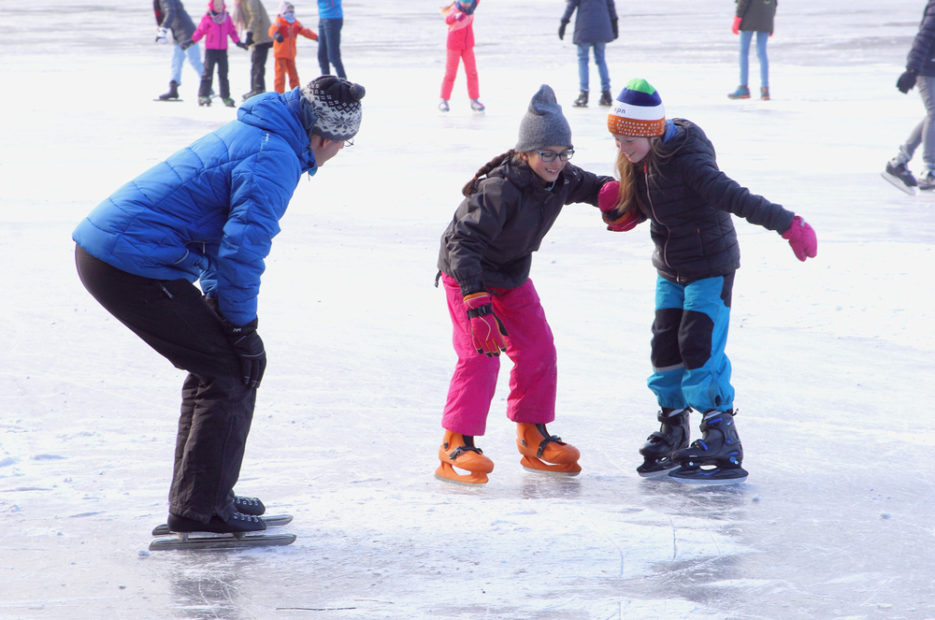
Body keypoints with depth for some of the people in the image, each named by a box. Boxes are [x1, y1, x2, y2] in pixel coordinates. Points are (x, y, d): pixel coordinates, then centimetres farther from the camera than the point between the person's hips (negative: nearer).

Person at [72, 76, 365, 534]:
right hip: (134, 267, -10)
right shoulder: (274, 159, -15)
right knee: (233, 372, -3)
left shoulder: (251, 135, 18)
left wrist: (218, 305, 25)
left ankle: (197, 497, 28)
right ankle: (199, 509, 1)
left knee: (216, 364, 20)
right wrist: (243, 329, -9)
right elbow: (242, 247, -19)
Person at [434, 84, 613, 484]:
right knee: (481, 355, -18)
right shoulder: (499, 189, -35)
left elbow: (587, 186, 12)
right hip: (467, 275, -8)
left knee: (538, 350, 6)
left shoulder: (560, 179, -11)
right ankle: (455, 445, -11)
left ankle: (533, 438, 20)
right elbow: (464, 241, -39)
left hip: (513, 277, 8)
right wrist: (475, 297, -49)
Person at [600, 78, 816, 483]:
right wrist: (618, 209, -14)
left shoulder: (688, 162, -27)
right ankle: (673, 434, 20)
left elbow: (736, 198, -35)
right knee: (665, 347, 6)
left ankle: (723, 445, -9)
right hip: (670, 271, 8)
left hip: (710, 267, -8)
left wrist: (786, 223, -42)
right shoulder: (639, 161, -3)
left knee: (699, 348, -14)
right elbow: (638, 210, 9)